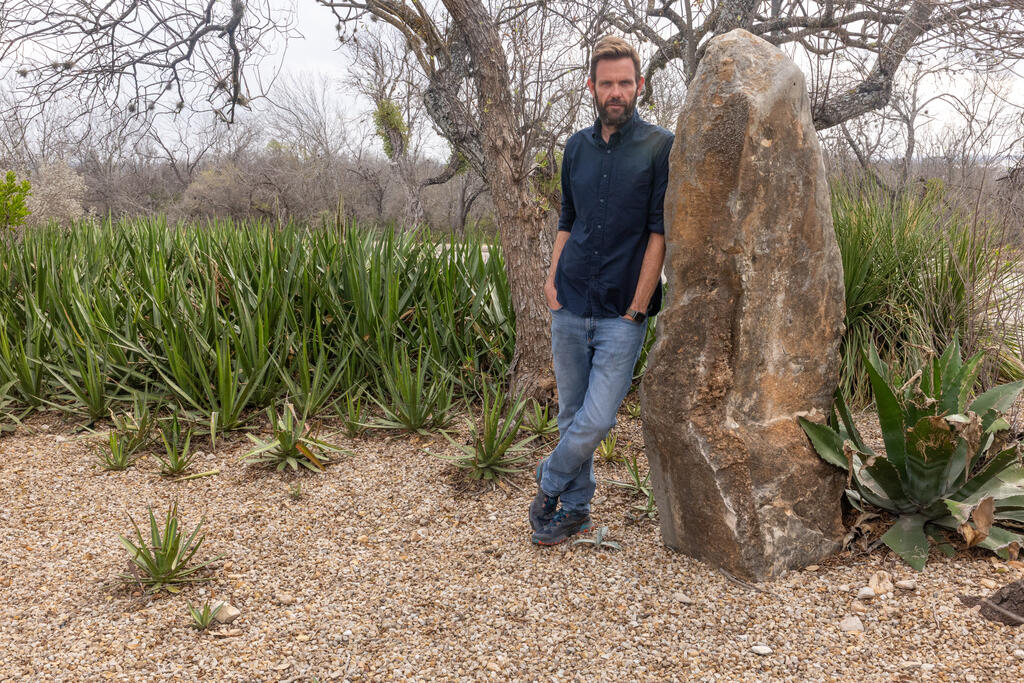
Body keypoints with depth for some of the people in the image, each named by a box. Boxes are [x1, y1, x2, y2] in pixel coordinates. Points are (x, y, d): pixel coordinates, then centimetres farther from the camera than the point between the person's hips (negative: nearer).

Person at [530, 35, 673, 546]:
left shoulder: (659, 146, -3)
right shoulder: (577, 147, 12)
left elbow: (660, 230, -7)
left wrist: (637, 307, -11)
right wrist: (552, 277, 5)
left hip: (623, 312, -4)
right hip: (569, 309, 4)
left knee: (596, 421, -8)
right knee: (571, 415, 12)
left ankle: (549, 483, 19)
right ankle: (575, 508, 29)